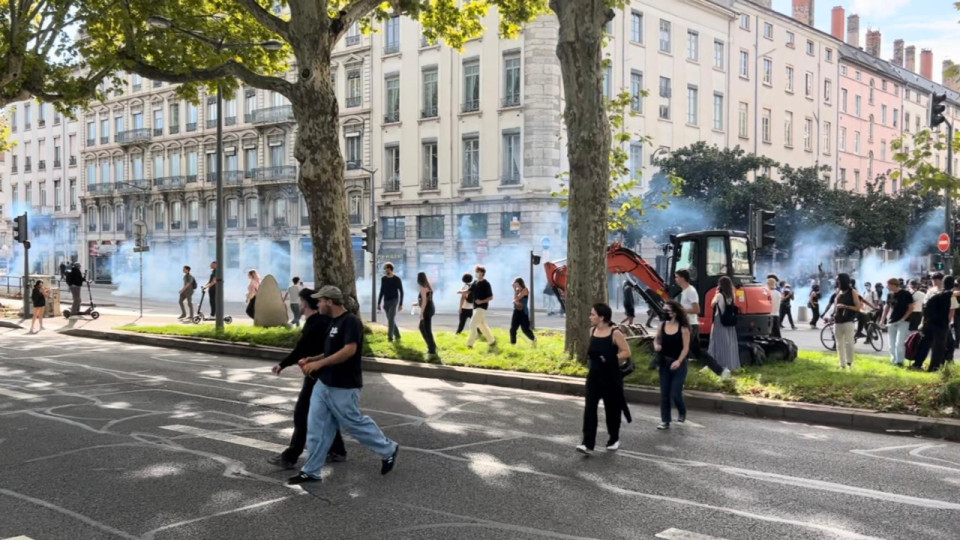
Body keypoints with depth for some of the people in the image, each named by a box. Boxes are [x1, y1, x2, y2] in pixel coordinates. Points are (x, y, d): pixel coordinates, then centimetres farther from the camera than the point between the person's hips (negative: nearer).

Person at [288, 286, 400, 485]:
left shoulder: (350, 321, -18)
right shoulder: (334, 322, 13)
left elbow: (349, 351, -28)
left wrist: (319, 363, -26)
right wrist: (310, 359, 9)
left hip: (343, 388, -9)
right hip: (324, 384, 9)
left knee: (354, 423, 3)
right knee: (317, 427, 7)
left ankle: (388, 450, 23)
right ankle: (311, 471, 14)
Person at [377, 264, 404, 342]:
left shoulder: (397, 279, -7)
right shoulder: (383, 279, 6)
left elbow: (401, 292, -3)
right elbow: (382, 291, 13)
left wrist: (401, 304, -8)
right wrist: (379, 303, 9)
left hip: (394, 301, -5)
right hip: (386, 302, 5)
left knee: (391, 318, -19)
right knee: (391, 319, 8)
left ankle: (390, 336, -20)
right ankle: (397, 335, 21)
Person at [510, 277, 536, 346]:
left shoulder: (525, 290, -10)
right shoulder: (517, 290, 12)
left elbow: (516, 298, -18)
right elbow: (514, 300, 8)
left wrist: (515, 290, -12)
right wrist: (516, 302, -13)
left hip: (523, 312, -7)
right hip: (516, 311, 7)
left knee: (525, 329, -3)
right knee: (512, 329, -1)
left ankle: (534, 339, 22)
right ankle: (513, 344, 6)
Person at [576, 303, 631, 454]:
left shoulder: (615, 333, -14)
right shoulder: (593, 331, 5)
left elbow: (626, 352, -14)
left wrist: (610, 360, -19)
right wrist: (591, 360, 4)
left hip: (611, 377, -5)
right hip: (594, 376, 5)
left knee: (612, 409, 9)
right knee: (589, 409, -7)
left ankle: (614, 440, 30)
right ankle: (587, 444, -8)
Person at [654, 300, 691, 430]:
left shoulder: (683, 328, -12)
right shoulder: (663, 325, 1)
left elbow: (685, 348, -12)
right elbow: (657, 339, 15)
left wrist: (679, 361, -24)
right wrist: (656, 345, -8)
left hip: (678, 364, -4)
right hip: (664, 363, 4)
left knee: (675, 394, -5)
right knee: (664, 394, 5)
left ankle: (682, 412, 27)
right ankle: (665, 421, 14)